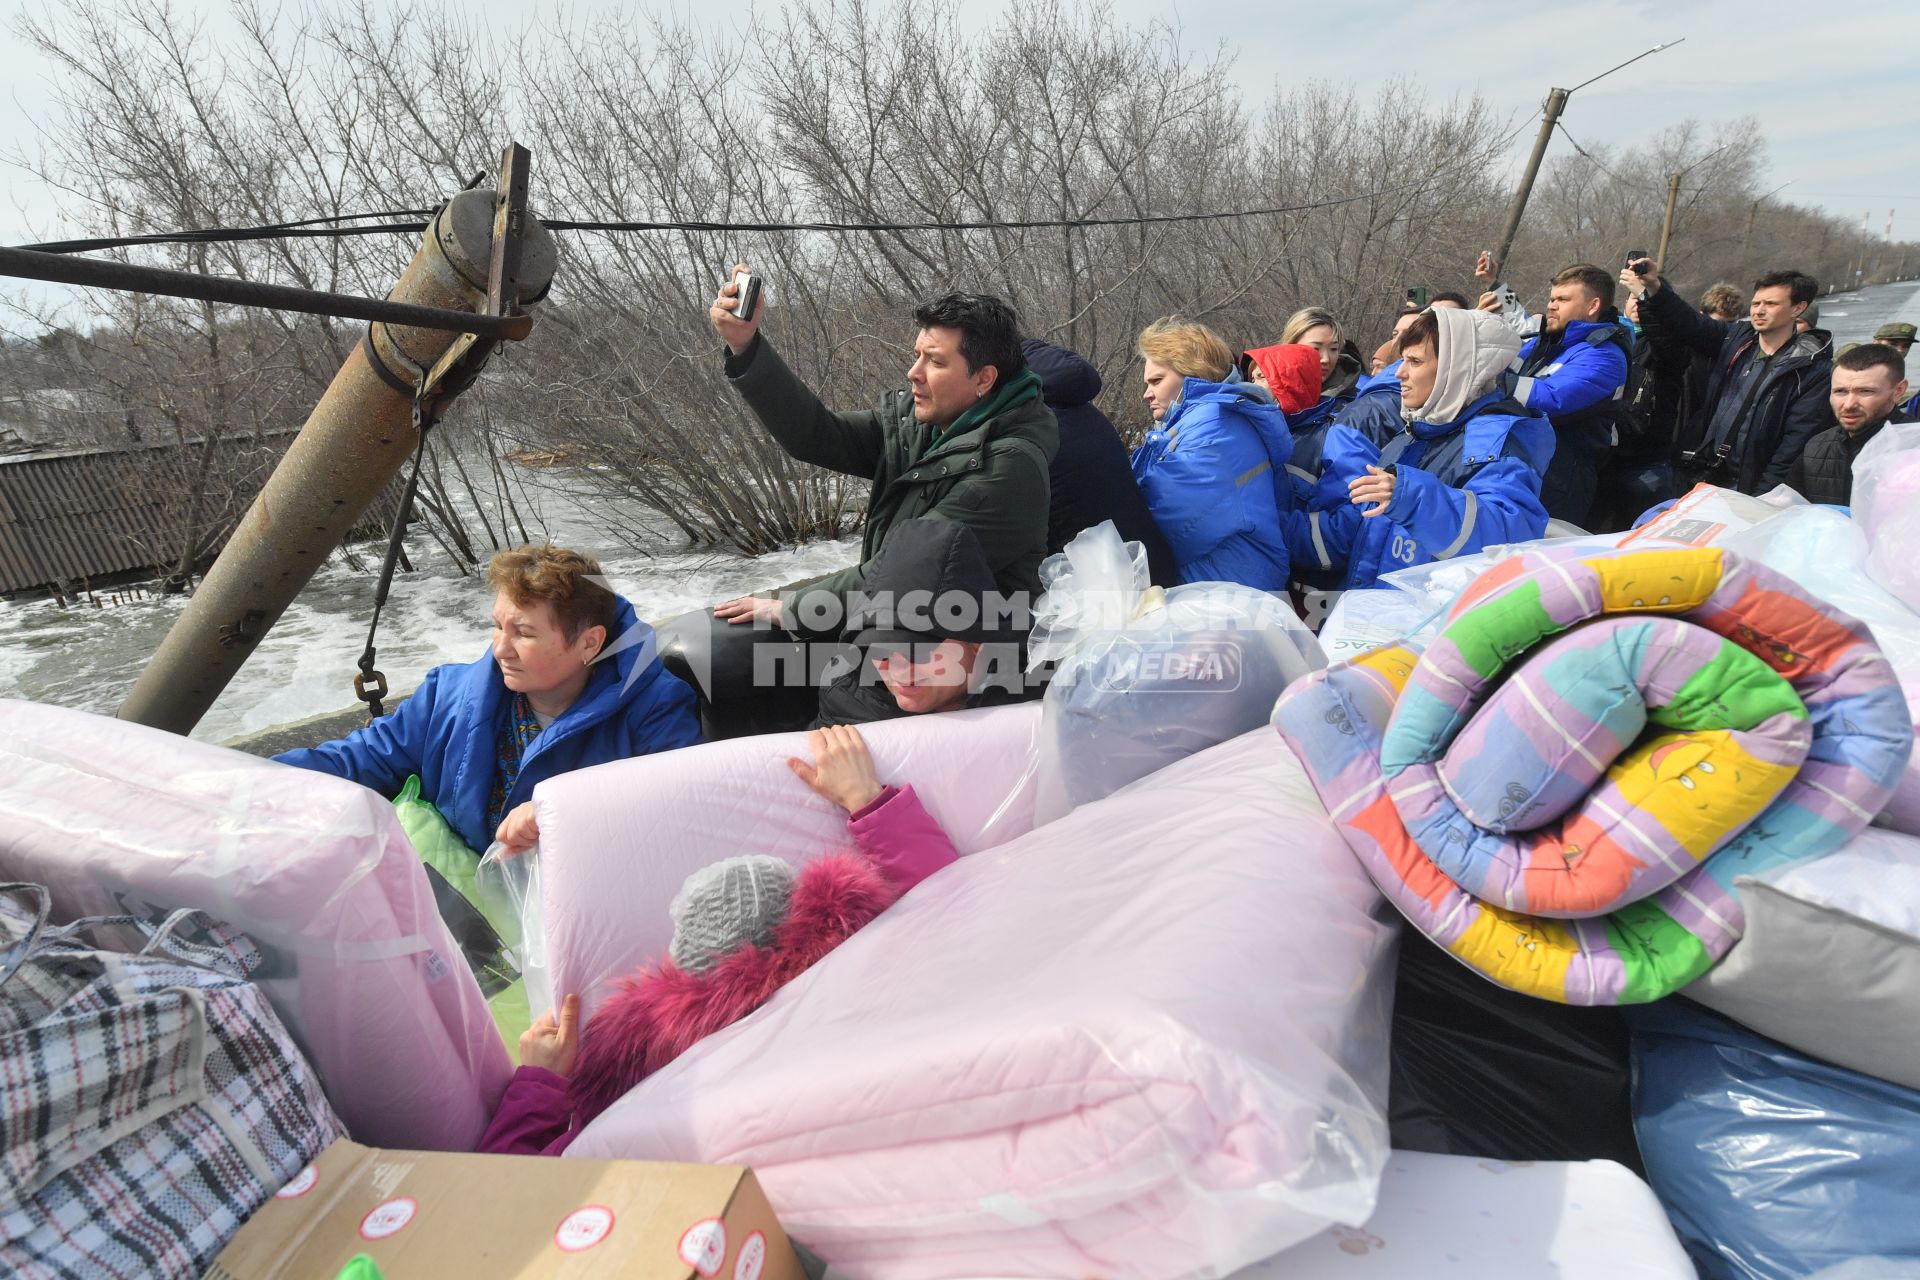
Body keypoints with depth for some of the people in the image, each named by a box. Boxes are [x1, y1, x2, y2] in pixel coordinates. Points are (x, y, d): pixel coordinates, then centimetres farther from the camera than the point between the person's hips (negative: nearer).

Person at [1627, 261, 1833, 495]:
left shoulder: (1814, 369, -2)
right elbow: (1691, 324, -6)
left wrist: (1760, 497, -15)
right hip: (1696, 473, 3)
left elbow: (1797, 441, -8)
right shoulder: (1737, 337, 11)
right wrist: (1655, 289, -23)